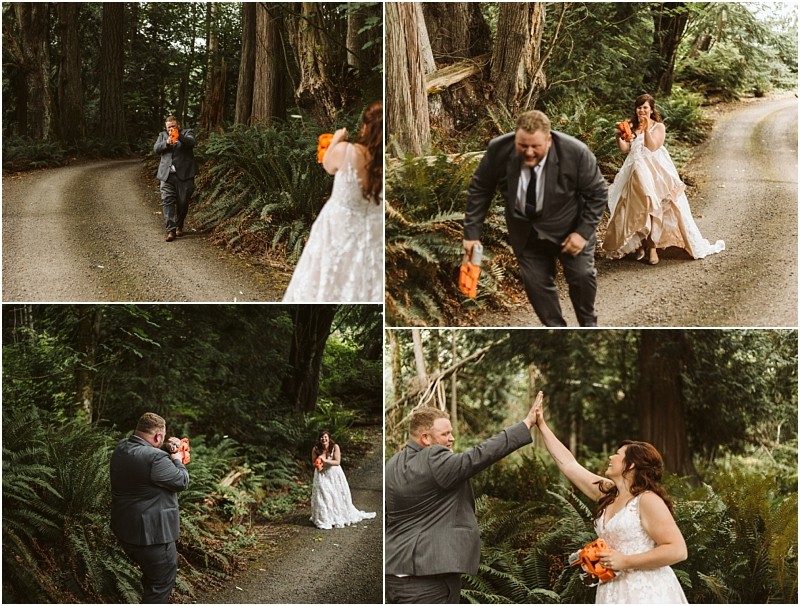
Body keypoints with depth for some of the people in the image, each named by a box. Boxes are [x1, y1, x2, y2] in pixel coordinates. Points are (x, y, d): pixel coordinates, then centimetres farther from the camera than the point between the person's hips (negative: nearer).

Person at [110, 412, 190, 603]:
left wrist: (168, 452, 8)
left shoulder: (121, 448, 2)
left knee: (151, 574, 27)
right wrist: (177, 460, 3)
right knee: (162, 581, 6)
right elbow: (182, 481, -14)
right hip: (151, 534, -9)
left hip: (126, 530, 9)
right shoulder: (155, 458, -27)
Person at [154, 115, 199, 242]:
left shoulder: (187, 133, 7)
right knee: (167, 201, -9)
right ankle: (171, 230, -12)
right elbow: (156, 148, 1)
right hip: (167, 174, 2)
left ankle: (179, 226, 23)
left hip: (184, 174, -2)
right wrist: (167, 143, -18)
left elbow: (191, 142, -15)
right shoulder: (162, 135, 17)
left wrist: (179, 137, -35)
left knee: (183, 202, 3)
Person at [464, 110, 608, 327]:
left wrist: (583, 231, -21)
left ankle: (588, 323, 25)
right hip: (526, 231, 2)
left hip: (568, 227, -2)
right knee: (536, 283, 1)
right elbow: (479, 189, -8)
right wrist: (472, 232, -9)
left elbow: (597, 193, -14)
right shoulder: (498, 150, -22)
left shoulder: (576, 153, -27)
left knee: (582, 275, -3)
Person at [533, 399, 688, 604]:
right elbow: (568, 464, 17)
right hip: (614, 592, 8)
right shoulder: (607, 493, 10)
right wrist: (542, 425, 18)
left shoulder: (648, 500, -11)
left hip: (646, 593, -8)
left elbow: (677, 550, -18)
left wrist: (625, 561, -18)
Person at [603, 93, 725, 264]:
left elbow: (652, 146, -9)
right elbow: (625, 148, 0)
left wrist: (646, 128, -15)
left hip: (656, 170, -2)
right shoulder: (631, 126, 13)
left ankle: (652, 245, -12)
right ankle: (639, 243, 5)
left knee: (654, 207, -15)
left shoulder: (658, 127, 6)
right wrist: (619, 137, -17)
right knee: (636, 208, -7)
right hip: (637, 171, 3)